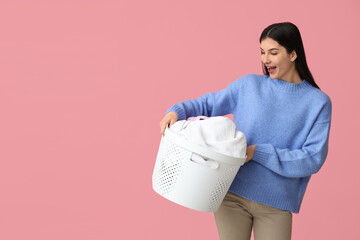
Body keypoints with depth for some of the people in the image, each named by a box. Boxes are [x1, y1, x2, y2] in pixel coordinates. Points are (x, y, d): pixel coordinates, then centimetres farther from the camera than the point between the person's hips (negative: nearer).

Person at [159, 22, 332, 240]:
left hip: (276, 205, -1)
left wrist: (257, 152, -16)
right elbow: (207, 104, 12)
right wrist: (177, 111, -10)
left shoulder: (318, 102, -2)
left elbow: (313, 158, -9)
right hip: (232, 193, 1)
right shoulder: (248, 85, 5)